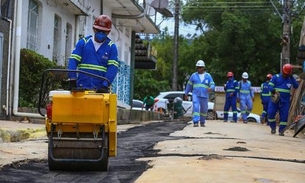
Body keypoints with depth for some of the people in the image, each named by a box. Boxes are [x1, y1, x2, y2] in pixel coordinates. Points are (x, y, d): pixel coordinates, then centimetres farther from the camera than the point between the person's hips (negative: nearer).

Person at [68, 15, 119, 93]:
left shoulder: (111, 47, 6)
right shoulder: (83, 43, 9)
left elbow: (113, 67, -4)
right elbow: (73, 61, 2)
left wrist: (105, 85, -17)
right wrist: (72, 78, -14)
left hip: (100, 90, -1)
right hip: (82, 88, 1)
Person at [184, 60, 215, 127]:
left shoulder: (208, 76, 6)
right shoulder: (194, 75, 8)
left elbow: (212, 85, 0)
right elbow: (189, 85, 15)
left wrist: (211, 88, -24)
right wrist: (186, 94, 16)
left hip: (204, 96, 1)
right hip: (196, 95, -1)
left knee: (204, 110, 10)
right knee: (196, 108, -18)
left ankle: (202, 122, 28)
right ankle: (196, 122, -23)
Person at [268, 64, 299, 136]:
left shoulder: (290, 79, 6)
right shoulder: (275, 77, -1)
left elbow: (296, 86, -8)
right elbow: (270, 86, -5)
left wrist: (291, 77, -14)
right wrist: (275, 91, -25)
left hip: (285, 102, 1)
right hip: (275, 100, -1)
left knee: (284, 116, -2)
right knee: (270, 113, -9)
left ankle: (281, 130, 7)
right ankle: (273, 128, 12)